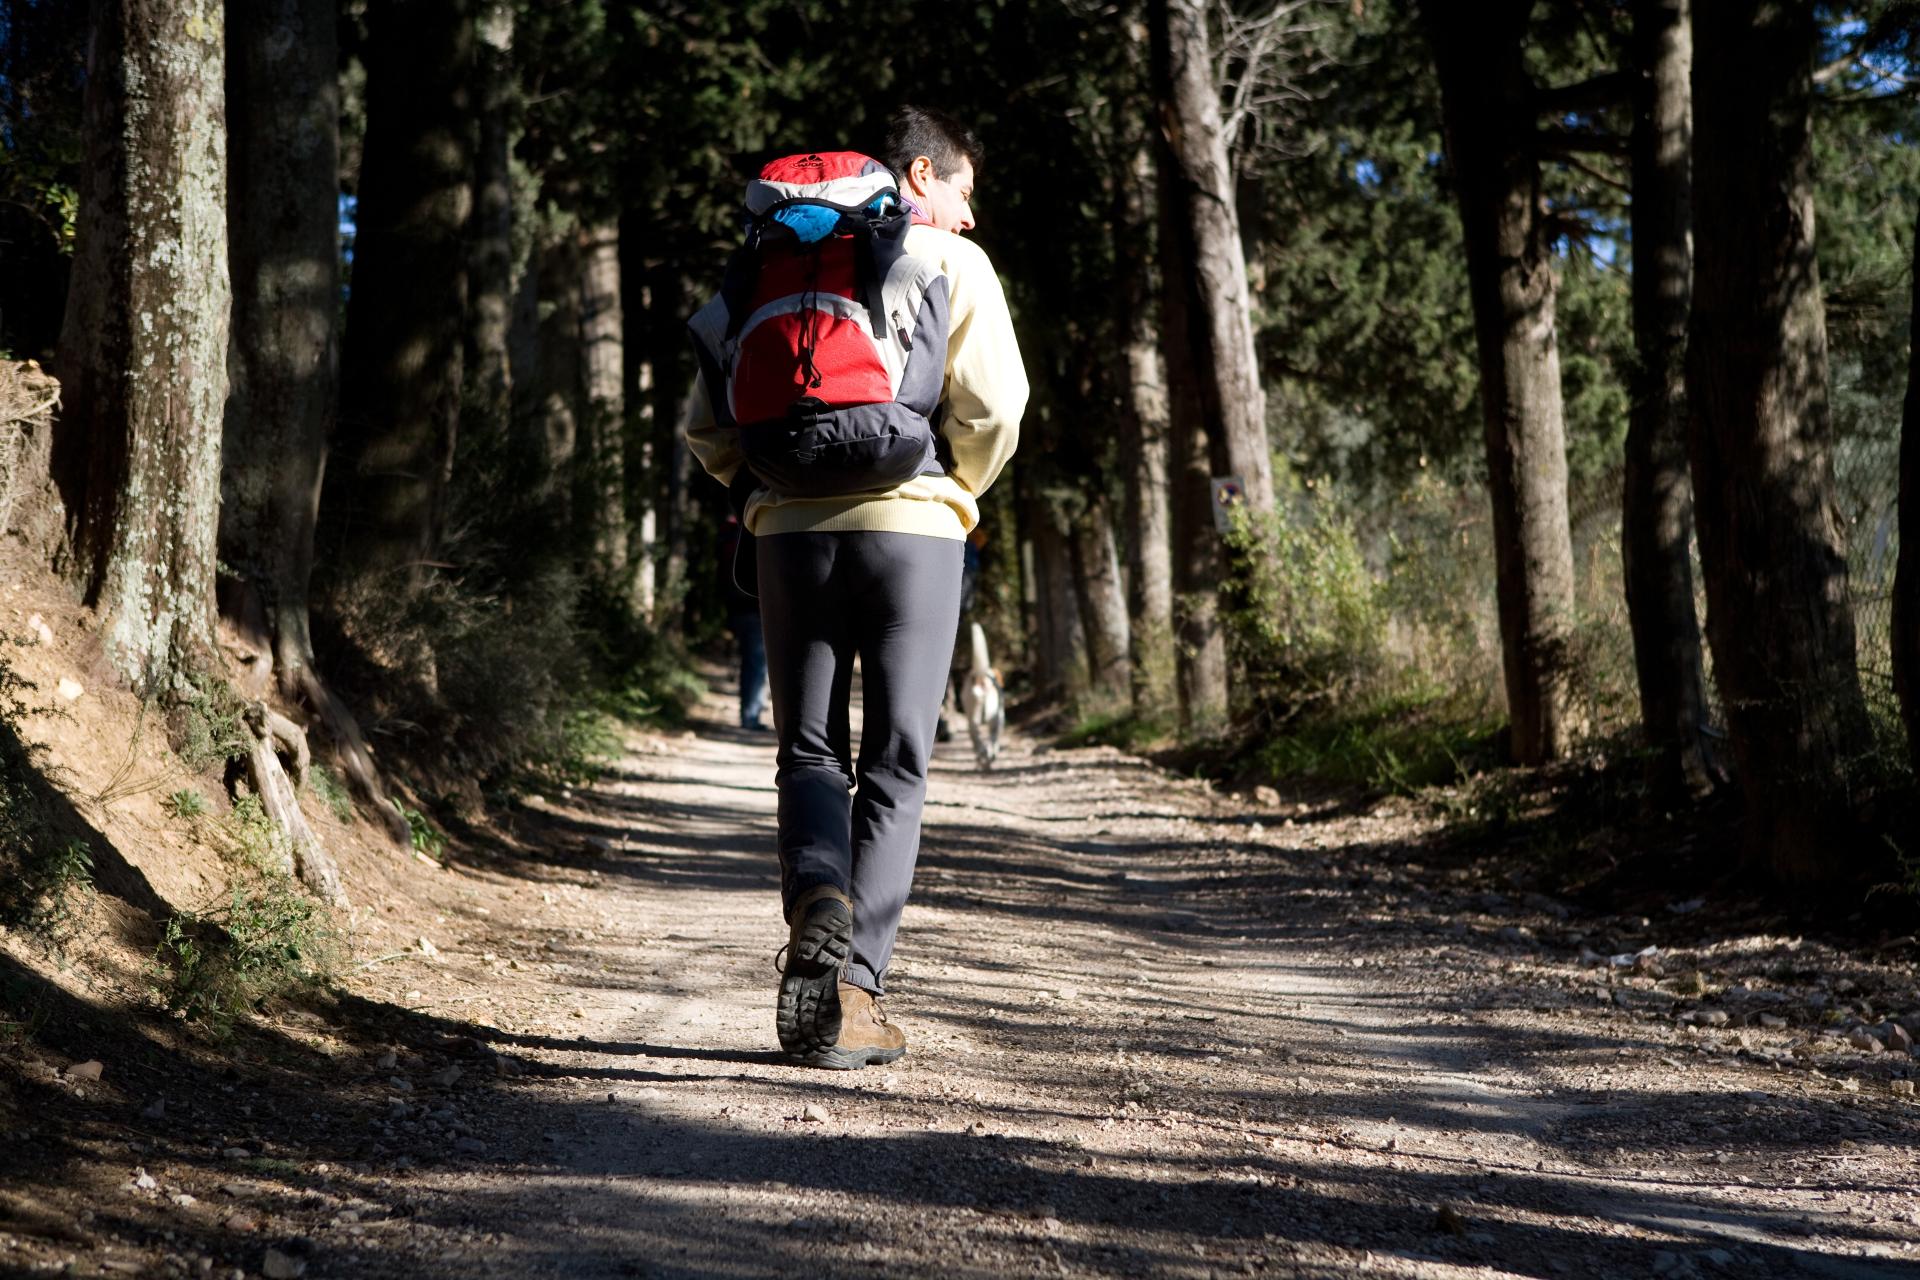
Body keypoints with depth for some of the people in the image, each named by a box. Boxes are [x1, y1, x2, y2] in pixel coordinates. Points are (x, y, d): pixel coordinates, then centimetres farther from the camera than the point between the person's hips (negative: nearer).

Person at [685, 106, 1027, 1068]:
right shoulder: (951, 263, 5)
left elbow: (708, 419, 10)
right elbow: (993, 404, -7)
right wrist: (959, 492, 9)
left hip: (791, 529, 3)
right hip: (911, 527, -3)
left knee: (811, 752, 12)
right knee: (894, 766, 4)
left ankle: (818, 901, -17)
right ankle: (853, 989, -4)